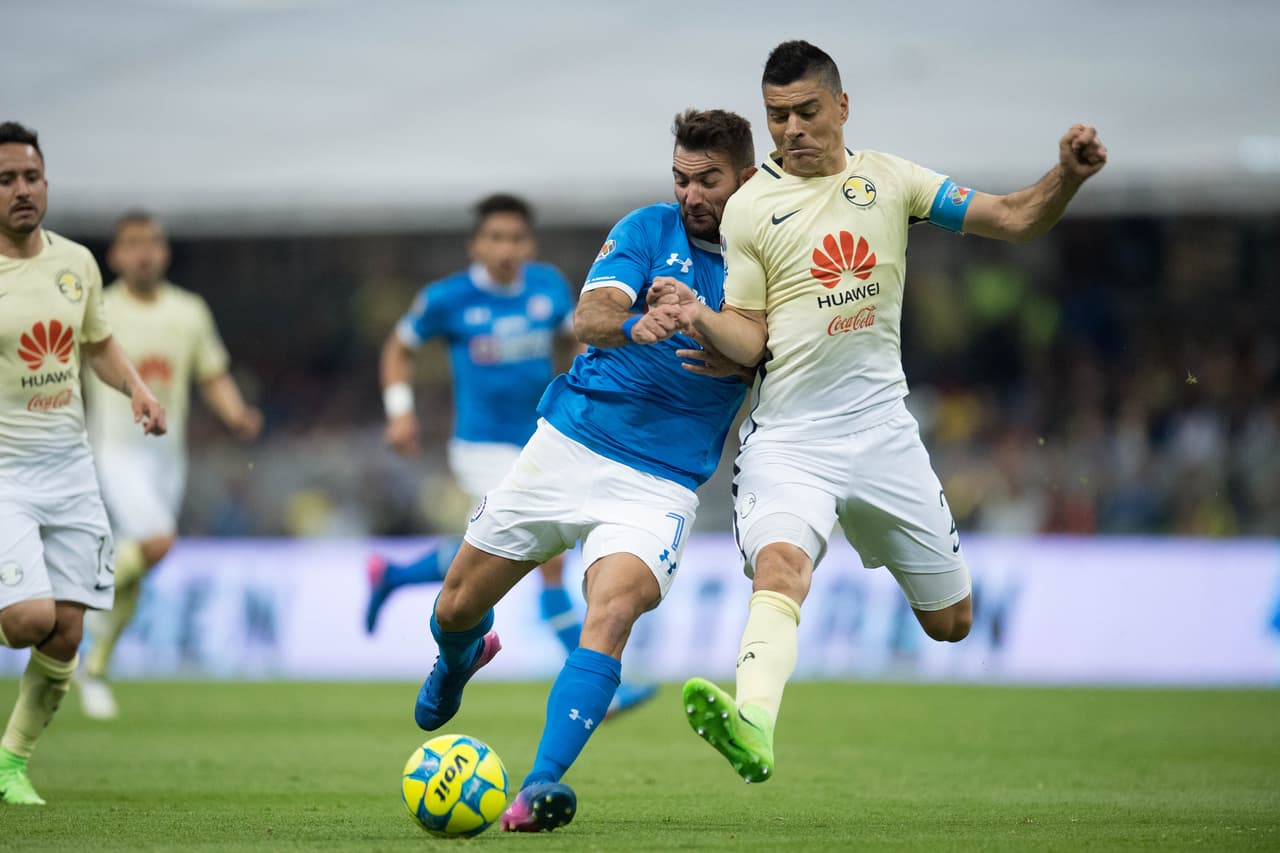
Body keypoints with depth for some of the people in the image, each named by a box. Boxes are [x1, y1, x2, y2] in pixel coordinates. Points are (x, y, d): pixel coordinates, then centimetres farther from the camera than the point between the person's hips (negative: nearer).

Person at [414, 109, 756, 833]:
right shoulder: (649, 230, 0)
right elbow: (589, 317, -16)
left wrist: (739, 357, -18)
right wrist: (635, 325, -40)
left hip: (661, 483, -2)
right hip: (568, 446, 2)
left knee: (610, 617, -28)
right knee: (457, 609, 11)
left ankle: (542, 785, -32)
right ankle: (462, 656, 49)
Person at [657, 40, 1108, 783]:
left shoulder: (887, 179, 5)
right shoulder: (749, 206, 0)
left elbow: (1015, 220, 5)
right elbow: (749, 339, -1)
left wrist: (1069, 176, -14)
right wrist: (701, 318, -23)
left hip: (881, 429, 3)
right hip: (788, 438, -3)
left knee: (951, 623, 11)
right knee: (779, 565, -33)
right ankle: (752, 724, -53)